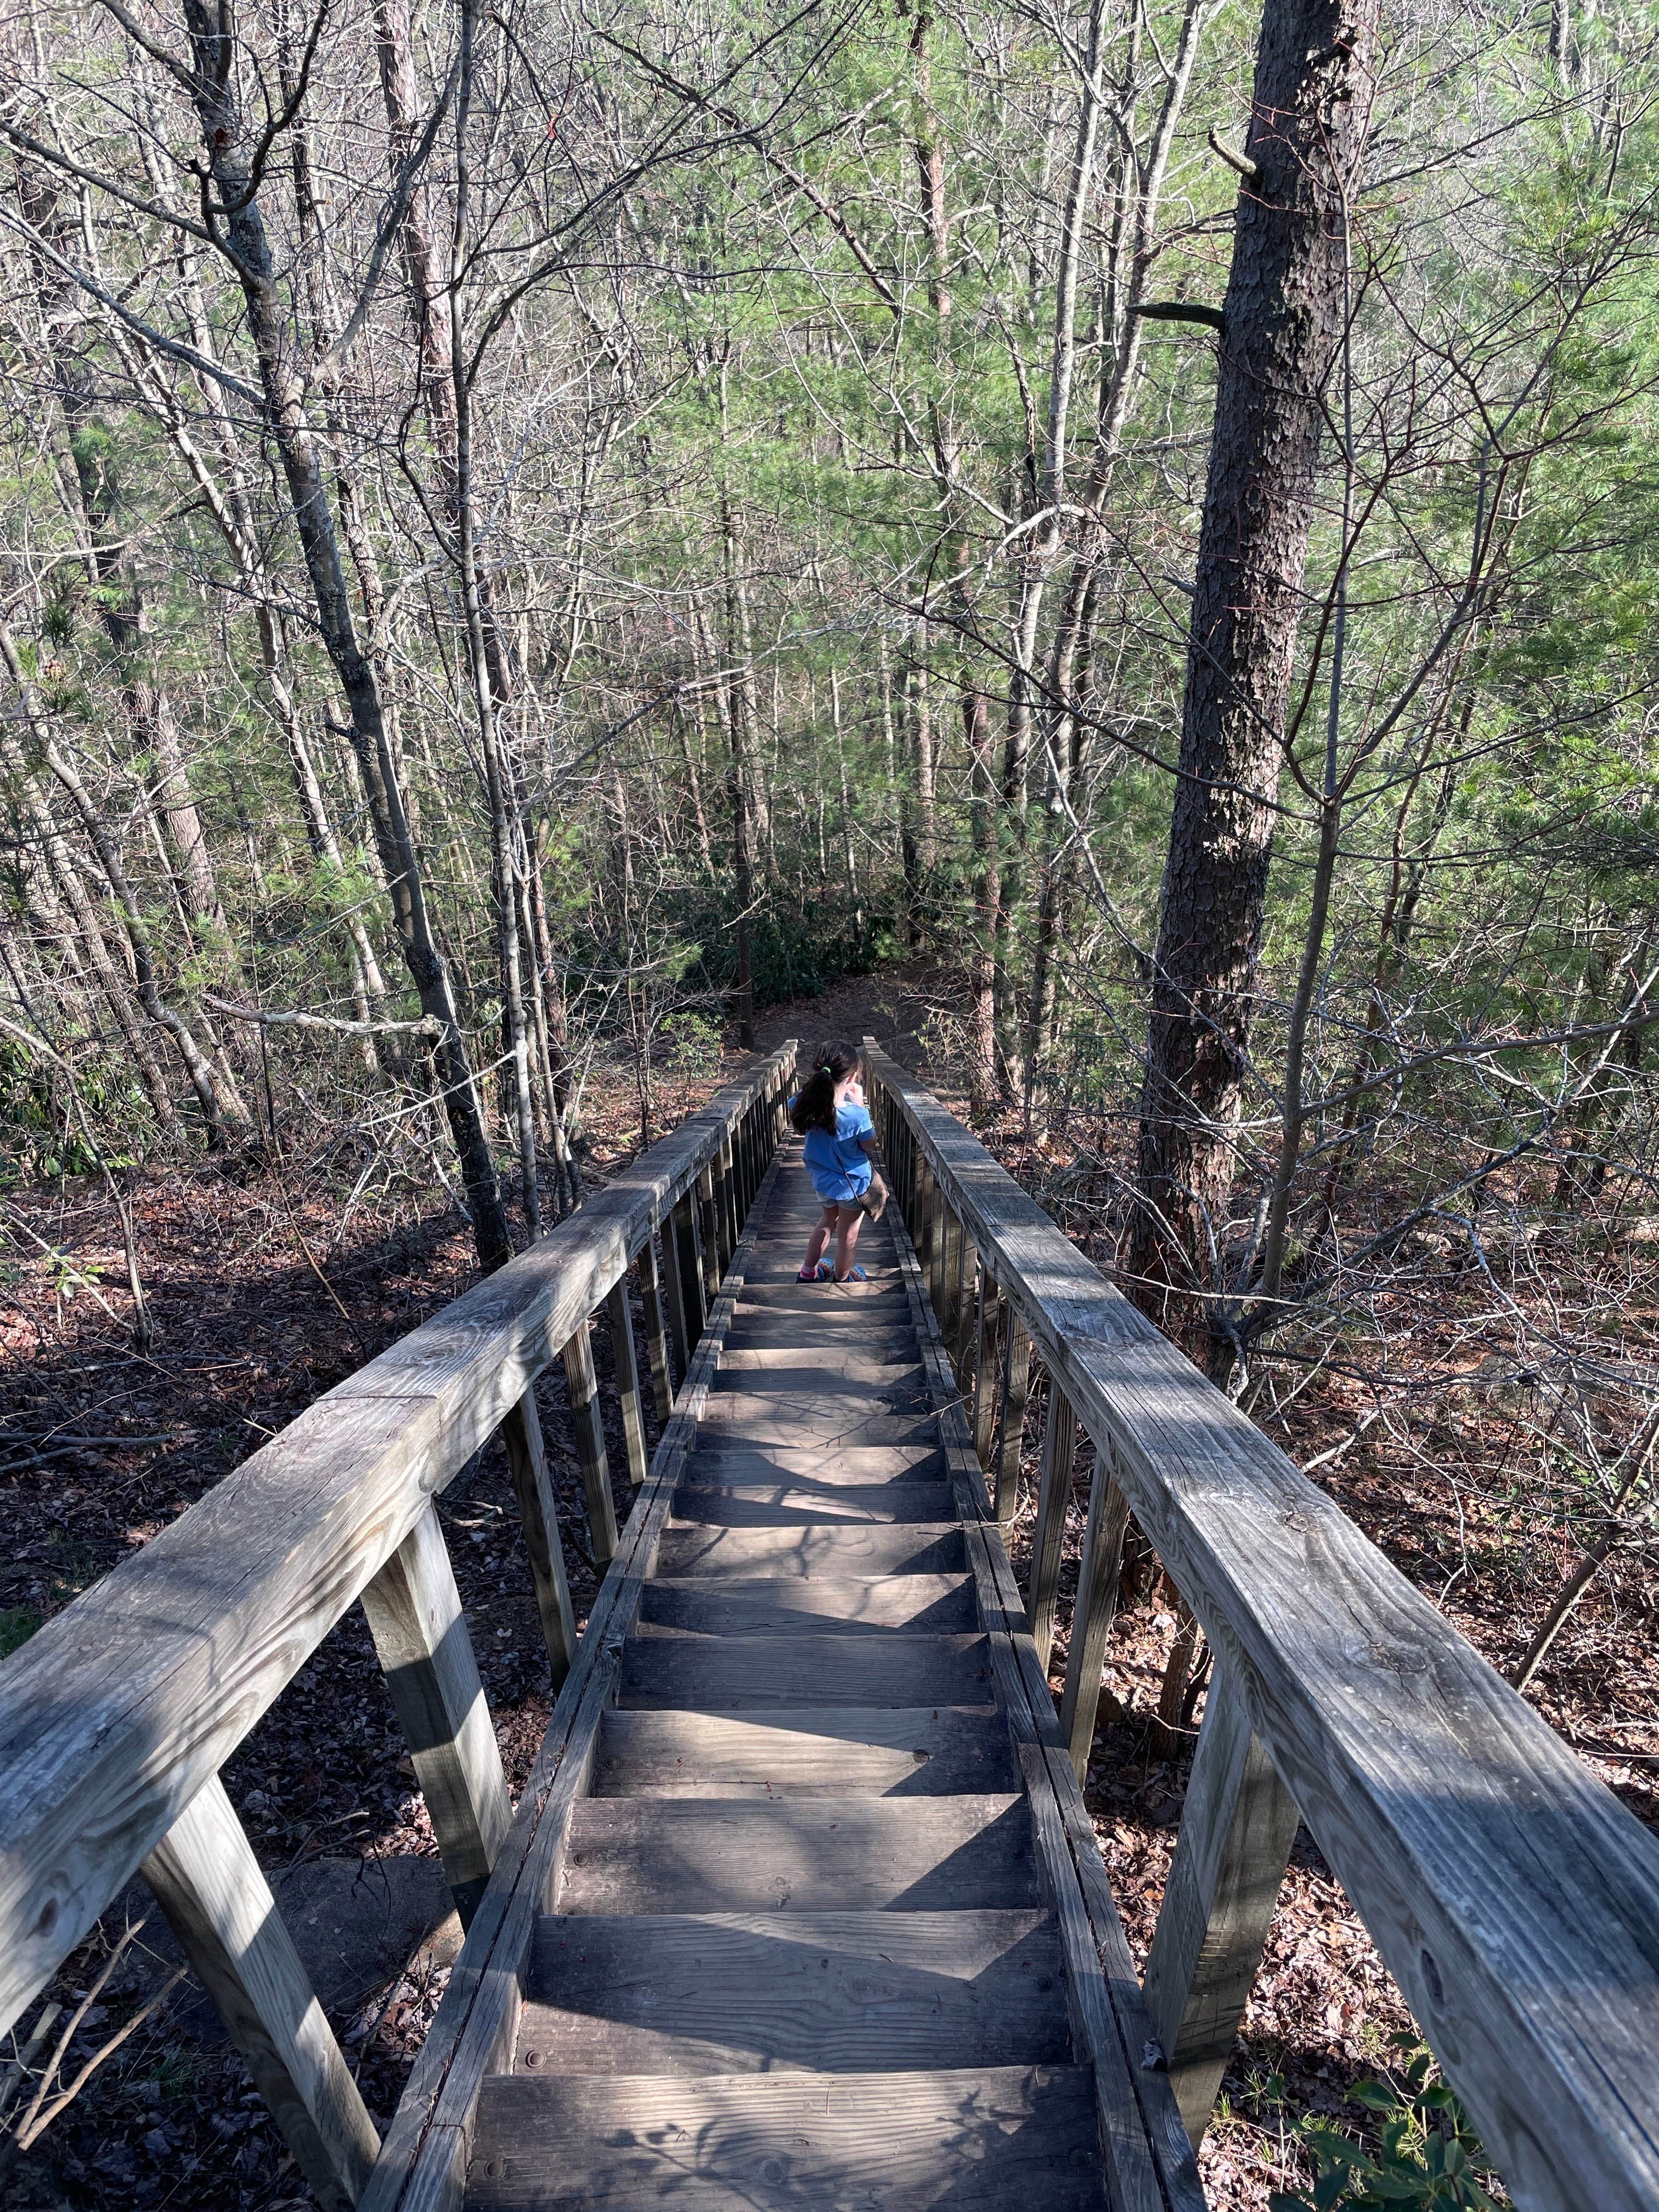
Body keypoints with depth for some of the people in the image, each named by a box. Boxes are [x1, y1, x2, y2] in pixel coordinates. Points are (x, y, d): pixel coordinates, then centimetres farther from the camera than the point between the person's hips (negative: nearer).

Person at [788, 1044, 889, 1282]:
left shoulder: (805, 1101, -20)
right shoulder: (856, 1115, -34)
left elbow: (793, 1105, 7)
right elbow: (870, 1146, -14)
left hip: (822, 1179, 5)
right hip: (852, 1182, -5)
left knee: (828, 1221, 31)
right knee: (848, 1233, 20)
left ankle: (808, 1272, 46)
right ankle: (842, 1280, 42)